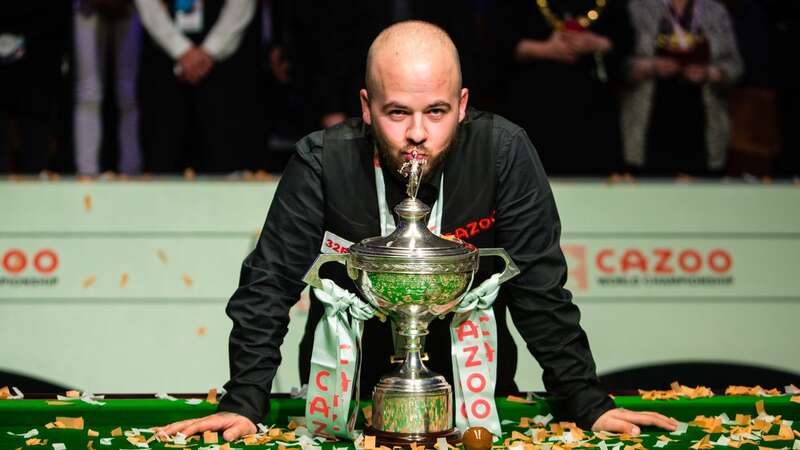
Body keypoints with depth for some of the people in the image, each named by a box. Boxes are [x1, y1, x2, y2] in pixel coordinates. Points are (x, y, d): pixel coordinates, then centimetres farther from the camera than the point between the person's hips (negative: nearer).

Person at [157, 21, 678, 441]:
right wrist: (243, 404, -19)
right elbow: (269, 286, -11)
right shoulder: (323, 160, -16)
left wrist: (590, 404, -14)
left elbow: (540, 291, -11)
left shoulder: (504, 153, -16)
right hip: (348, 389, 0)